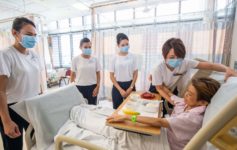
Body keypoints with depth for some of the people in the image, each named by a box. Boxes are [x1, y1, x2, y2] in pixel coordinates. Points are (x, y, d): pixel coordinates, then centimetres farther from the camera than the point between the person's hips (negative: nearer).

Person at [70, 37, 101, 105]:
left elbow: (98, 74, 4)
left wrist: (97, 87, -3)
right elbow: (73, 75, 3)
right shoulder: (75, 59, -4)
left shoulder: (95, 59, -1)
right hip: (79, 87, -1)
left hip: (92, 87, 1)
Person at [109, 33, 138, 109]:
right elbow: (112, 76, -4)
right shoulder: (114, 58, -5)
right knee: (117, 109, 7)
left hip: (130, 85, 1)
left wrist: (131, 87, -6)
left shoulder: (132, 56, -2)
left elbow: (135, 73, 2)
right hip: (118, 86, 0)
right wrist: (120, 90, -9)